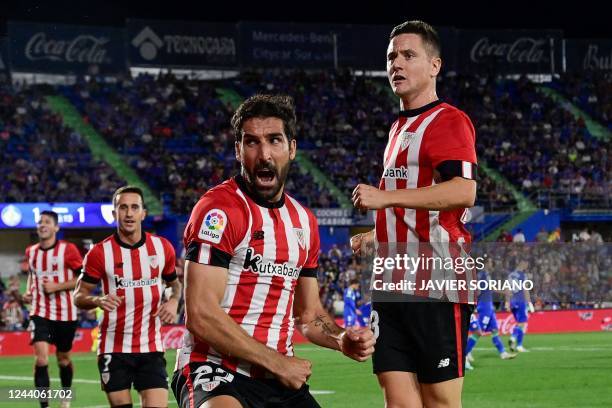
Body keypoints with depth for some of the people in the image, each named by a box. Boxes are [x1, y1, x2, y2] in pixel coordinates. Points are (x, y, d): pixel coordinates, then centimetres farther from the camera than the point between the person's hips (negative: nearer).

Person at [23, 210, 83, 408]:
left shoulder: (68, 249, -9)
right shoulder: (31, 252, 6)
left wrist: (57, 286, -18)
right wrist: (28, 291, 6)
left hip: (65, 313, -2)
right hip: (40, 312, 2)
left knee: (63, 358, 14)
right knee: (41, 358, -16)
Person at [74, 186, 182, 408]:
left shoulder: (162, 247, 3)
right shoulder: (100, 253, -5)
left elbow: (174, 283, 21)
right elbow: (79, 296, 1)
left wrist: (173, 301, -2)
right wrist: (98, 301, -22)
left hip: (151, 348, 1)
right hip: (114, 349, -1)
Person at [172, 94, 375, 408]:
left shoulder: (304, 221, 15)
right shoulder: (219, 209, -10)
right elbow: (201, 315, -18)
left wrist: (342, 340, 3)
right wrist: (277, 362, -12)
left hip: (279, 380, 8)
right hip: (216, 371, -8)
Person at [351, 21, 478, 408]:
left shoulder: (448, 121, -7)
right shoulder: (400, 128, 22)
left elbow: (463, 191, -24)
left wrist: (386, 197, -23)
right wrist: (378, 237, 22)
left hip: (437, 288, -9)